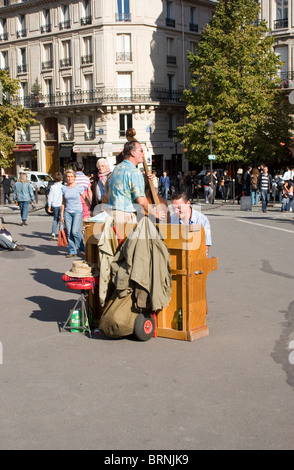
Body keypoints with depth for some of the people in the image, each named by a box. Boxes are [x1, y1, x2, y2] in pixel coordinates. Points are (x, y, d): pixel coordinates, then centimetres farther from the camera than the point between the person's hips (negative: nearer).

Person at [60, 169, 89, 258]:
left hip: (77, 212, -4)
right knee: (69, 233, 0)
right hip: (68, 212, 4)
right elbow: (63, 202, 13)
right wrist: (62, 214, 10)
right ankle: (72, 251, 8)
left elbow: (85, 199, 3)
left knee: (75, 231, -14)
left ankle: (82, 248, 5)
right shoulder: (64, 188, 7)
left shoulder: (79, 187, -3)